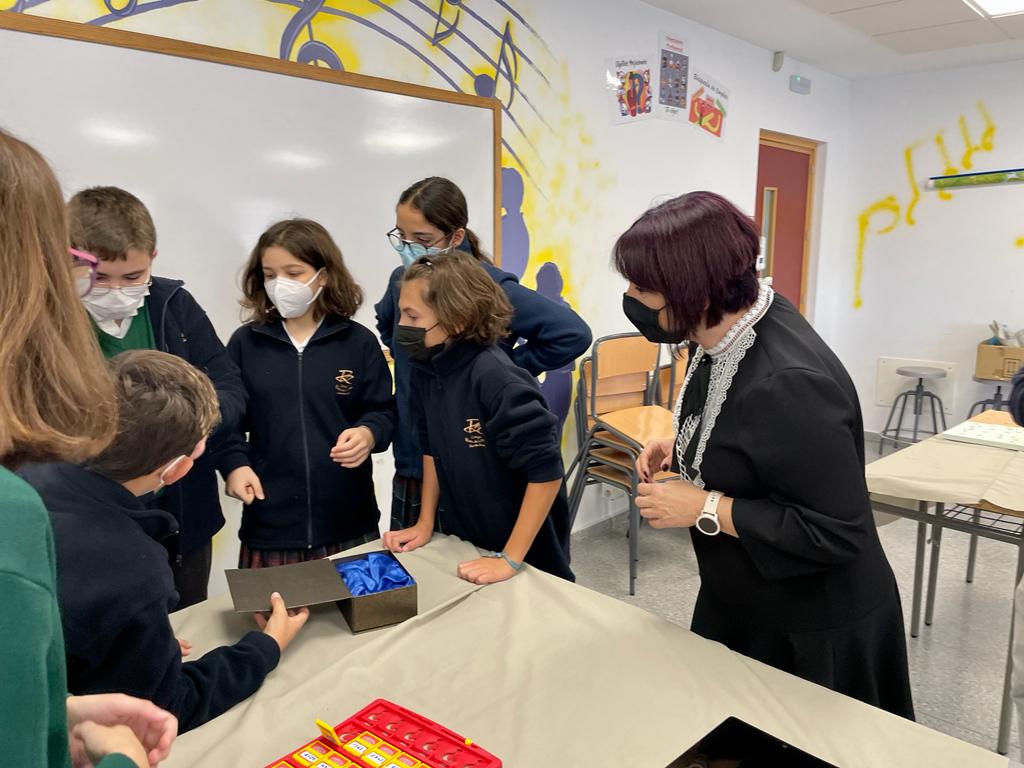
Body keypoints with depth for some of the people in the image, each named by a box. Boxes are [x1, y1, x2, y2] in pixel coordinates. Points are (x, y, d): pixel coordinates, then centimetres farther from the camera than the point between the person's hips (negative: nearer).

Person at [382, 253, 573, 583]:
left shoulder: (495, 378, -28)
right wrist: (425, 524, 8)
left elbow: (546, 472, -27)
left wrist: (510, 560, -23)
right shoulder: (426, 371, -7)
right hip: (458, 543, 6)